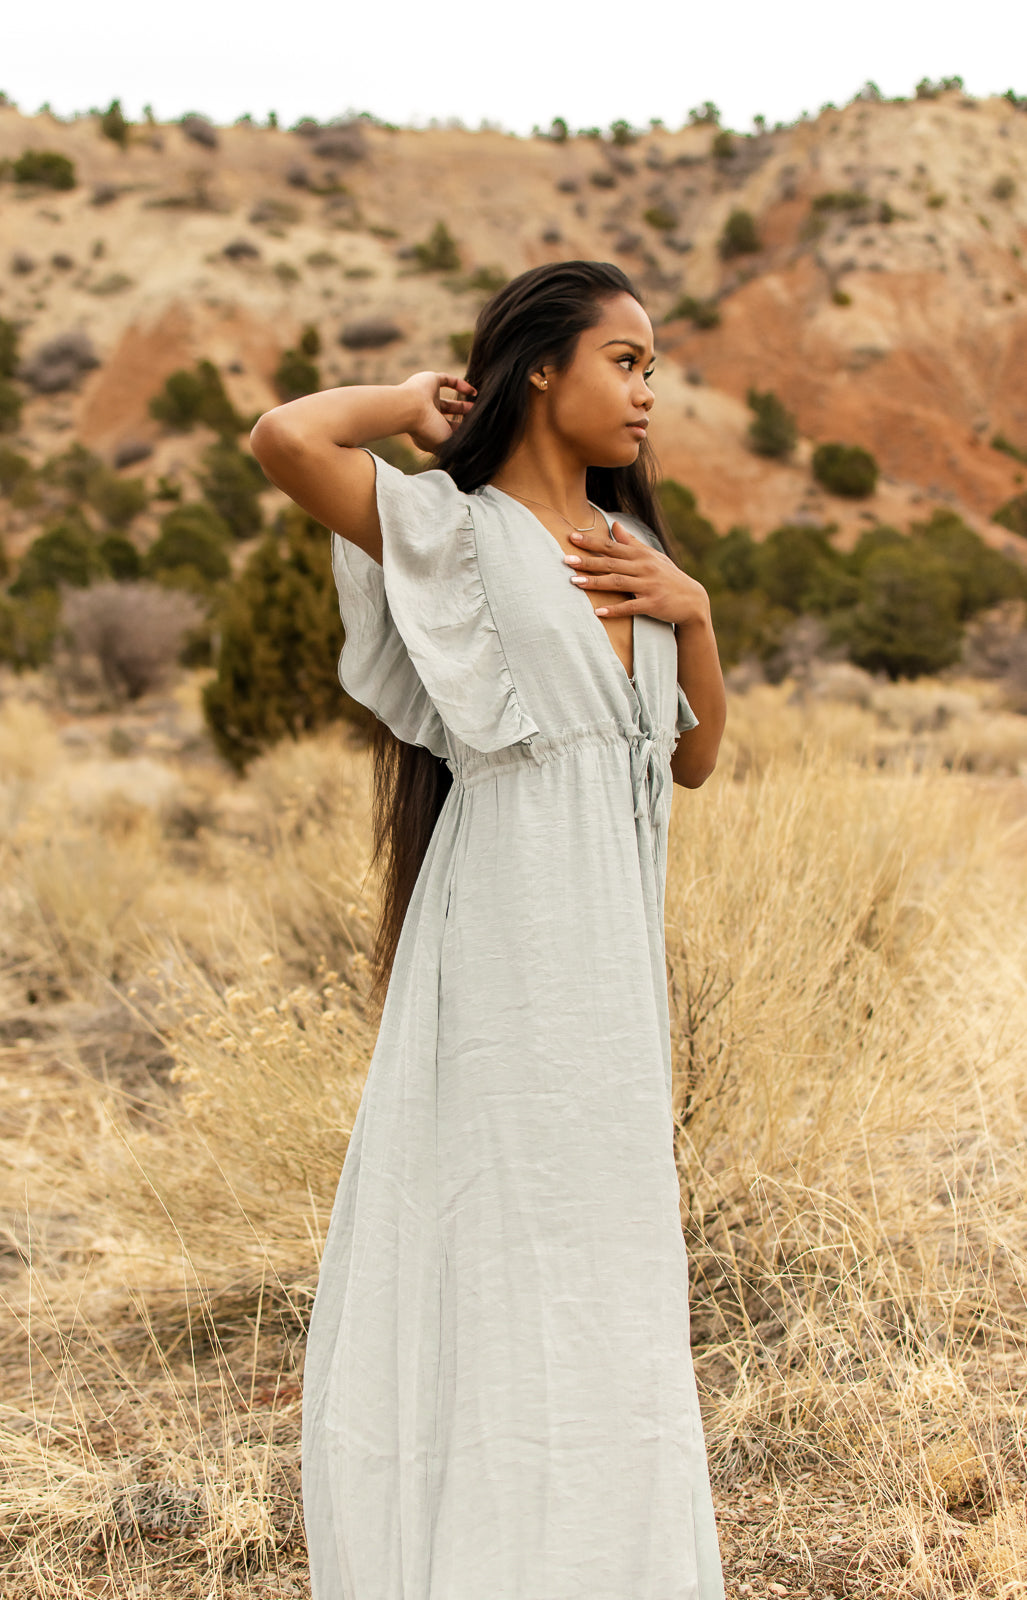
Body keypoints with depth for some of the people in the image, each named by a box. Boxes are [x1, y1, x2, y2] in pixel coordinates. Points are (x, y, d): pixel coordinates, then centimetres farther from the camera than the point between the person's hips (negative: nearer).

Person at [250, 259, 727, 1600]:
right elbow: (285, 441, -23)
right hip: (510, 933, -7)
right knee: (495, 1249, 0)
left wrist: (694, 612, 1)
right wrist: (416, 402, -5)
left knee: (610, 1255, 14)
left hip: (616, 944, 7)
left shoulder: (631, 550, 15)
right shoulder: (458, 533, -5)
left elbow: (696, 759, 17)